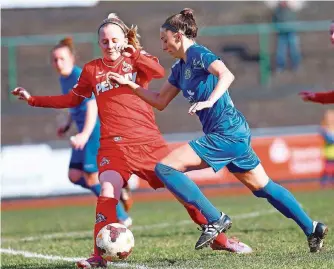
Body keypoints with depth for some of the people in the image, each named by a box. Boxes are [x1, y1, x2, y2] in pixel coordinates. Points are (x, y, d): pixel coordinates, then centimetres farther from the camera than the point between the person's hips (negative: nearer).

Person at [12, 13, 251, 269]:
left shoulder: (137, 60, 6)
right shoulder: (92, 70, 10)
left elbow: (159, 72, -15)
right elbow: (72, 99, 22)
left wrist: (131, 52, -15)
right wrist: (33, 99, 19)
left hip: (149, 140, 0)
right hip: (114, 144, 0)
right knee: (108, 192, -24)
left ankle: (218, 238, 16)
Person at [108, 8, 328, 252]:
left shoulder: (197, 54, -9)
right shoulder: (180, 68, 18)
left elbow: (226, 75, -26)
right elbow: (160, 101, 25)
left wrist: (209, 101, -38)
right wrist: (130, 84, 20)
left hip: (226, 133, -10)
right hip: (235, 133, 10)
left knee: (165, 168, -14)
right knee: (263, 187, 16)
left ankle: (215, 219, -14)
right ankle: (312, 228, 20)